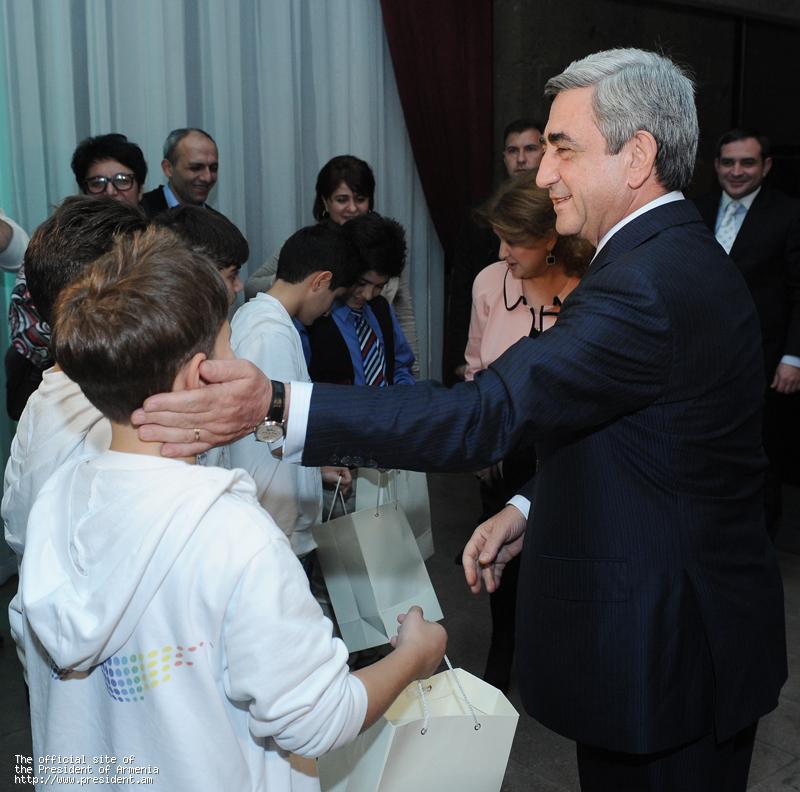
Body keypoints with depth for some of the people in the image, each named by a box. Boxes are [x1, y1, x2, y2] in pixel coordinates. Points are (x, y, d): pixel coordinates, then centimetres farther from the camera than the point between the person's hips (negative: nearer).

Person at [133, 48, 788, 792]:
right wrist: (532, 508, 5)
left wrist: (275, 407, -38)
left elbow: (486, 414, -34)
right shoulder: (685, 257, 8)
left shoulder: (648, 283, -26)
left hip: (659, 656, -9)